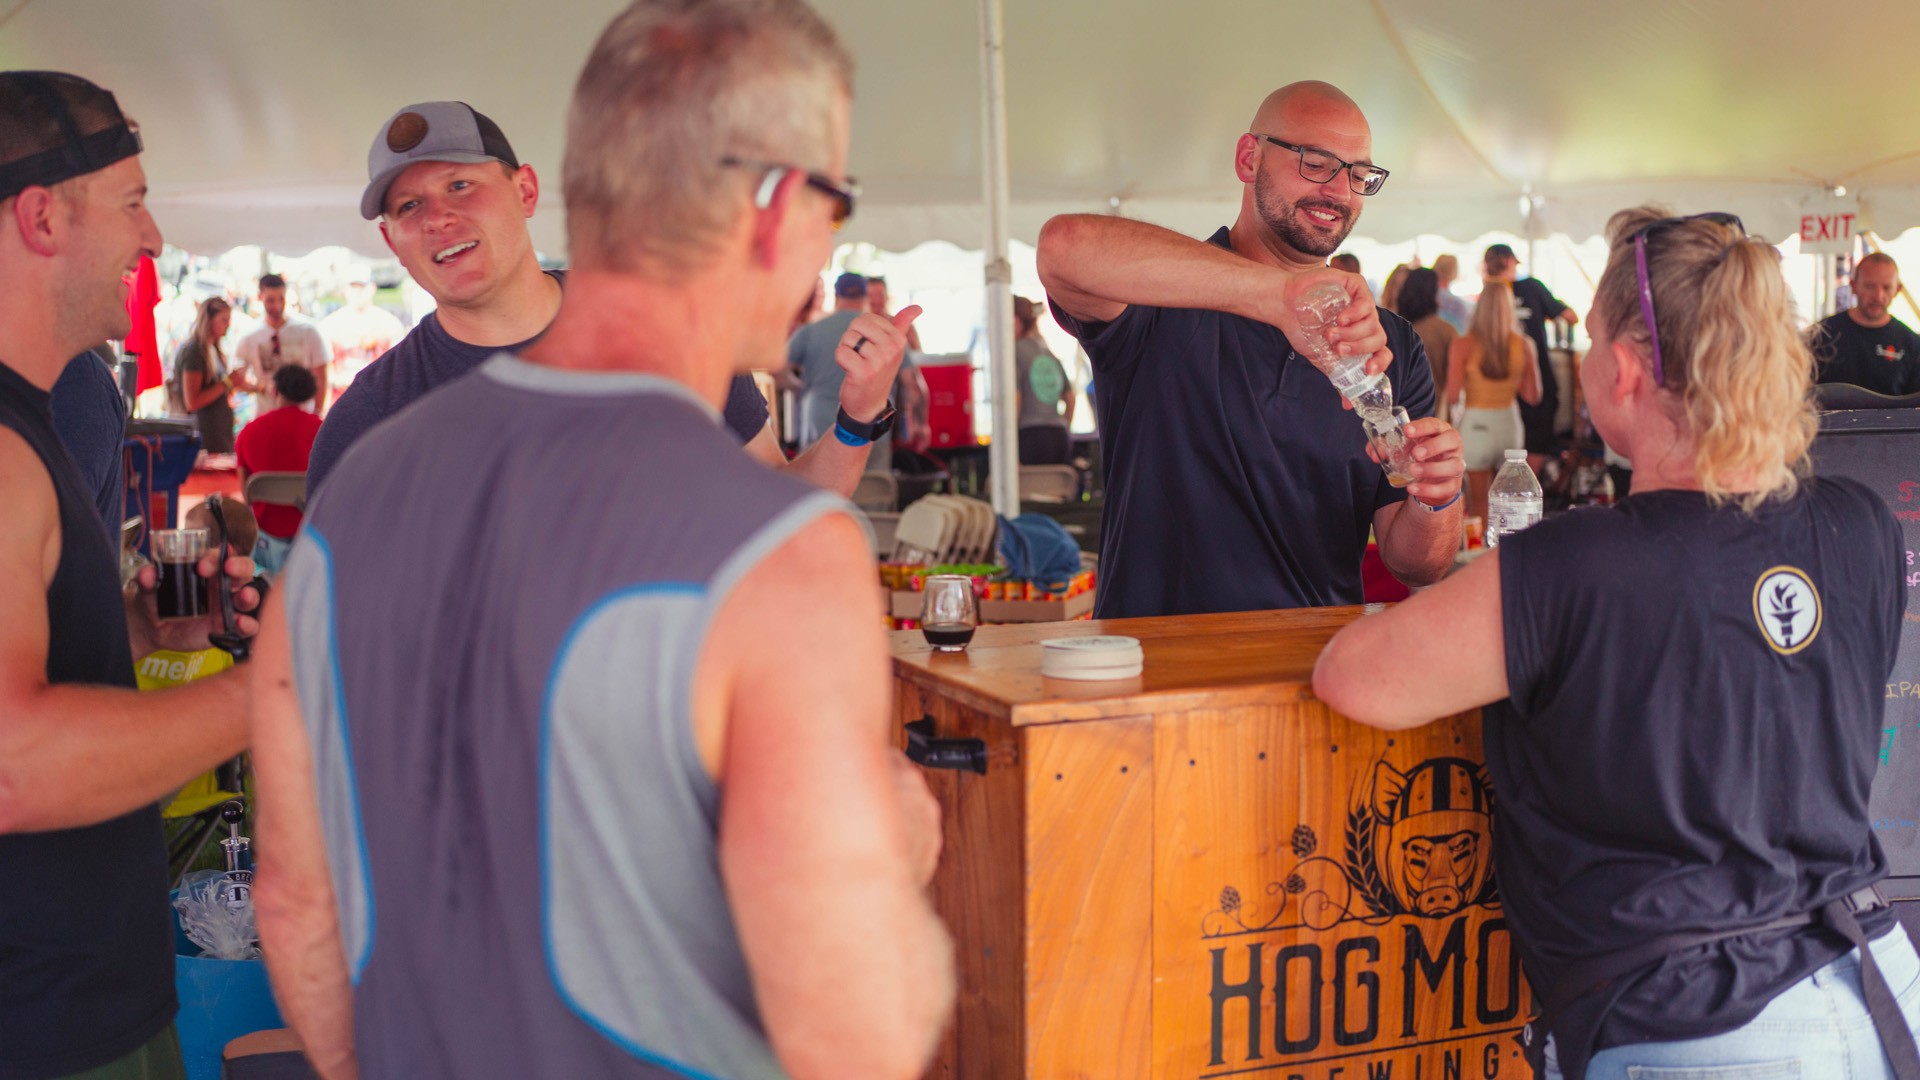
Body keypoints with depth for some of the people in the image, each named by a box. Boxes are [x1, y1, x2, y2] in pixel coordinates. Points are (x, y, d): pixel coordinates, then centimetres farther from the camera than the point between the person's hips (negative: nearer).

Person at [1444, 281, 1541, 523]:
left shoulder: (1464, 345, -10)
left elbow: (1452, 396, -12)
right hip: (1510, 423, 3)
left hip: (1476, 425, -3)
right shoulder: (1523, 346, -3)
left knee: (1479, 503, 5)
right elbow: (1533, 396, 4)